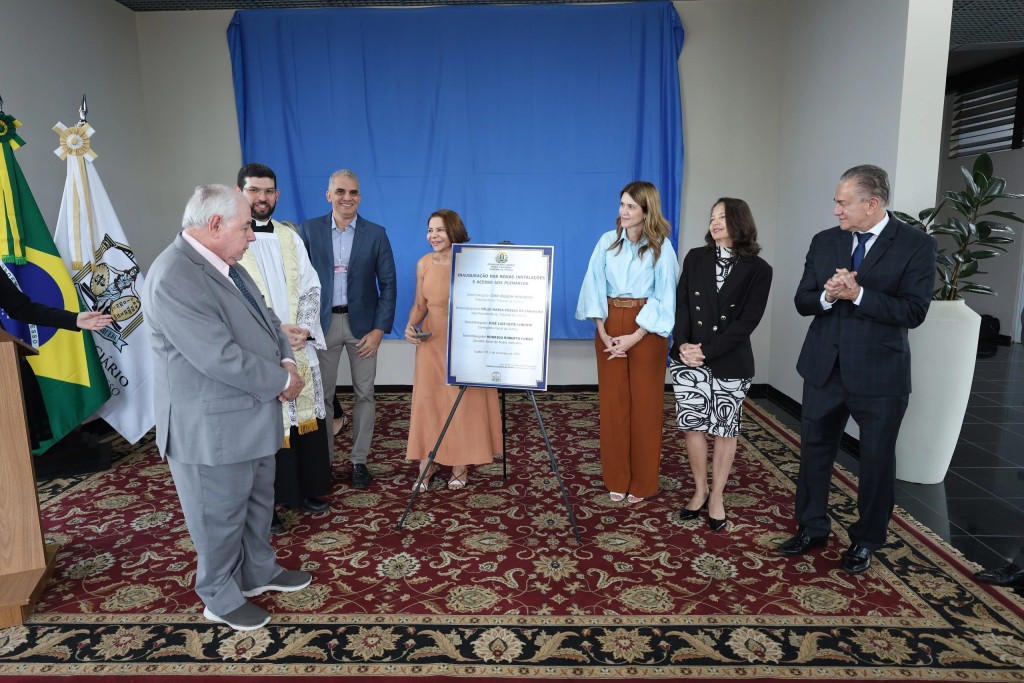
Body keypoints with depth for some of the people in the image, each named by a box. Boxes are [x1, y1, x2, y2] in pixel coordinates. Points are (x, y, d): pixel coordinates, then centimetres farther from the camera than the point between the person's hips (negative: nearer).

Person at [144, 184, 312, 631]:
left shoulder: (226, 265, 6)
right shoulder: (174, 279, -25)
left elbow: (266, 319, 13)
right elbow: (222, 359, -29)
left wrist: (286, 362, -6)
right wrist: (282, 381, -16)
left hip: (253, 417, 9)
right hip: (212, 428, -9)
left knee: (259, 501, 23)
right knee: (220, 518, 10)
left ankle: (259, 572, 43)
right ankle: (221, 599, 31)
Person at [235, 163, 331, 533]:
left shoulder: (289, 236, 11)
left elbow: (310, 288, 11)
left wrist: (305, 328, -5)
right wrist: (273, 331, -15)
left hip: (299, 348, 5)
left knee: (304, 417, 11)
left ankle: (305, 490, 27)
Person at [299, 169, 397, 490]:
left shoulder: (375, 234, -1)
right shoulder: (309, 230, 0)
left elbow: (388, 284, -2)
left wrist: (379, 329, -9)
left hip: (362, 323, 0)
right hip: (323, 322, 0)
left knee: (364, 394, 6)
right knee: (322, 394, 6)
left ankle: (359, 460, 18)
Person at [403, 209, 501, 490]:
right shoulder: (424, 264, 3)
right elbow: (419, 304, 11)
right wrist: (411, 326, -7)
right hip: (431, 341, 3)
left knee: (463, 403, 3)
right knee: (427, 401, 3)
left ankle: (460, 466, 18)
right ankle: (425, 466, 14)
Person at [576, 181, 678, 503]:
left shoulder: (661, 247, -4)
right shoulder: (607, 241, 4)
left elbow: (664, 297, -7)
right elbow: (595, 287, 2)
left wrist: (634, 337, -14)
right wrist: (602, 331, -9)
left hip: (646, 330, -3)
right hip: (611, 327, 3)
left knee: (645, 404, 4)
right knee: (612, 403, 6)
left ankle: (642, 482, 17)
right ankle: (616, 478, 19)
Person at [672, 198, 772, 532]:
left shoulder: (758, 269, -2)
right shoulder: (695, 258, 6)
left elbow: (747, 321, -9)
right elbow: (681, 305, 1)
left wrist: (707, 351, -16)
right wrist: (682, 344, -15)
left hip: (730, 363, -2)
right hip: (689, 358, 2)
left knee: (725, 429, 6)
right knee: (692, 426, 5)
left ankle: (717, 495, 21)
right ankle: (700, 489, 23)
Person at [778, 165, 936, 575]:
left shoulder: (916, 245, -8)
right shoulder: (824, 242, 4)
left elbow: (913, 312, -15)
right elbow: (802, 301, 3)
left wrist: (858, 294, -24)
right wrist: (827, 296, -18)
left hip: (879, 374, -4)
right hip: (824, 369, 4)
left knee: (877, 460, 11)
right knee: (814, 450, 14)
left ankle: (866, 541, 30)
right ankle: (812, 529, 32)